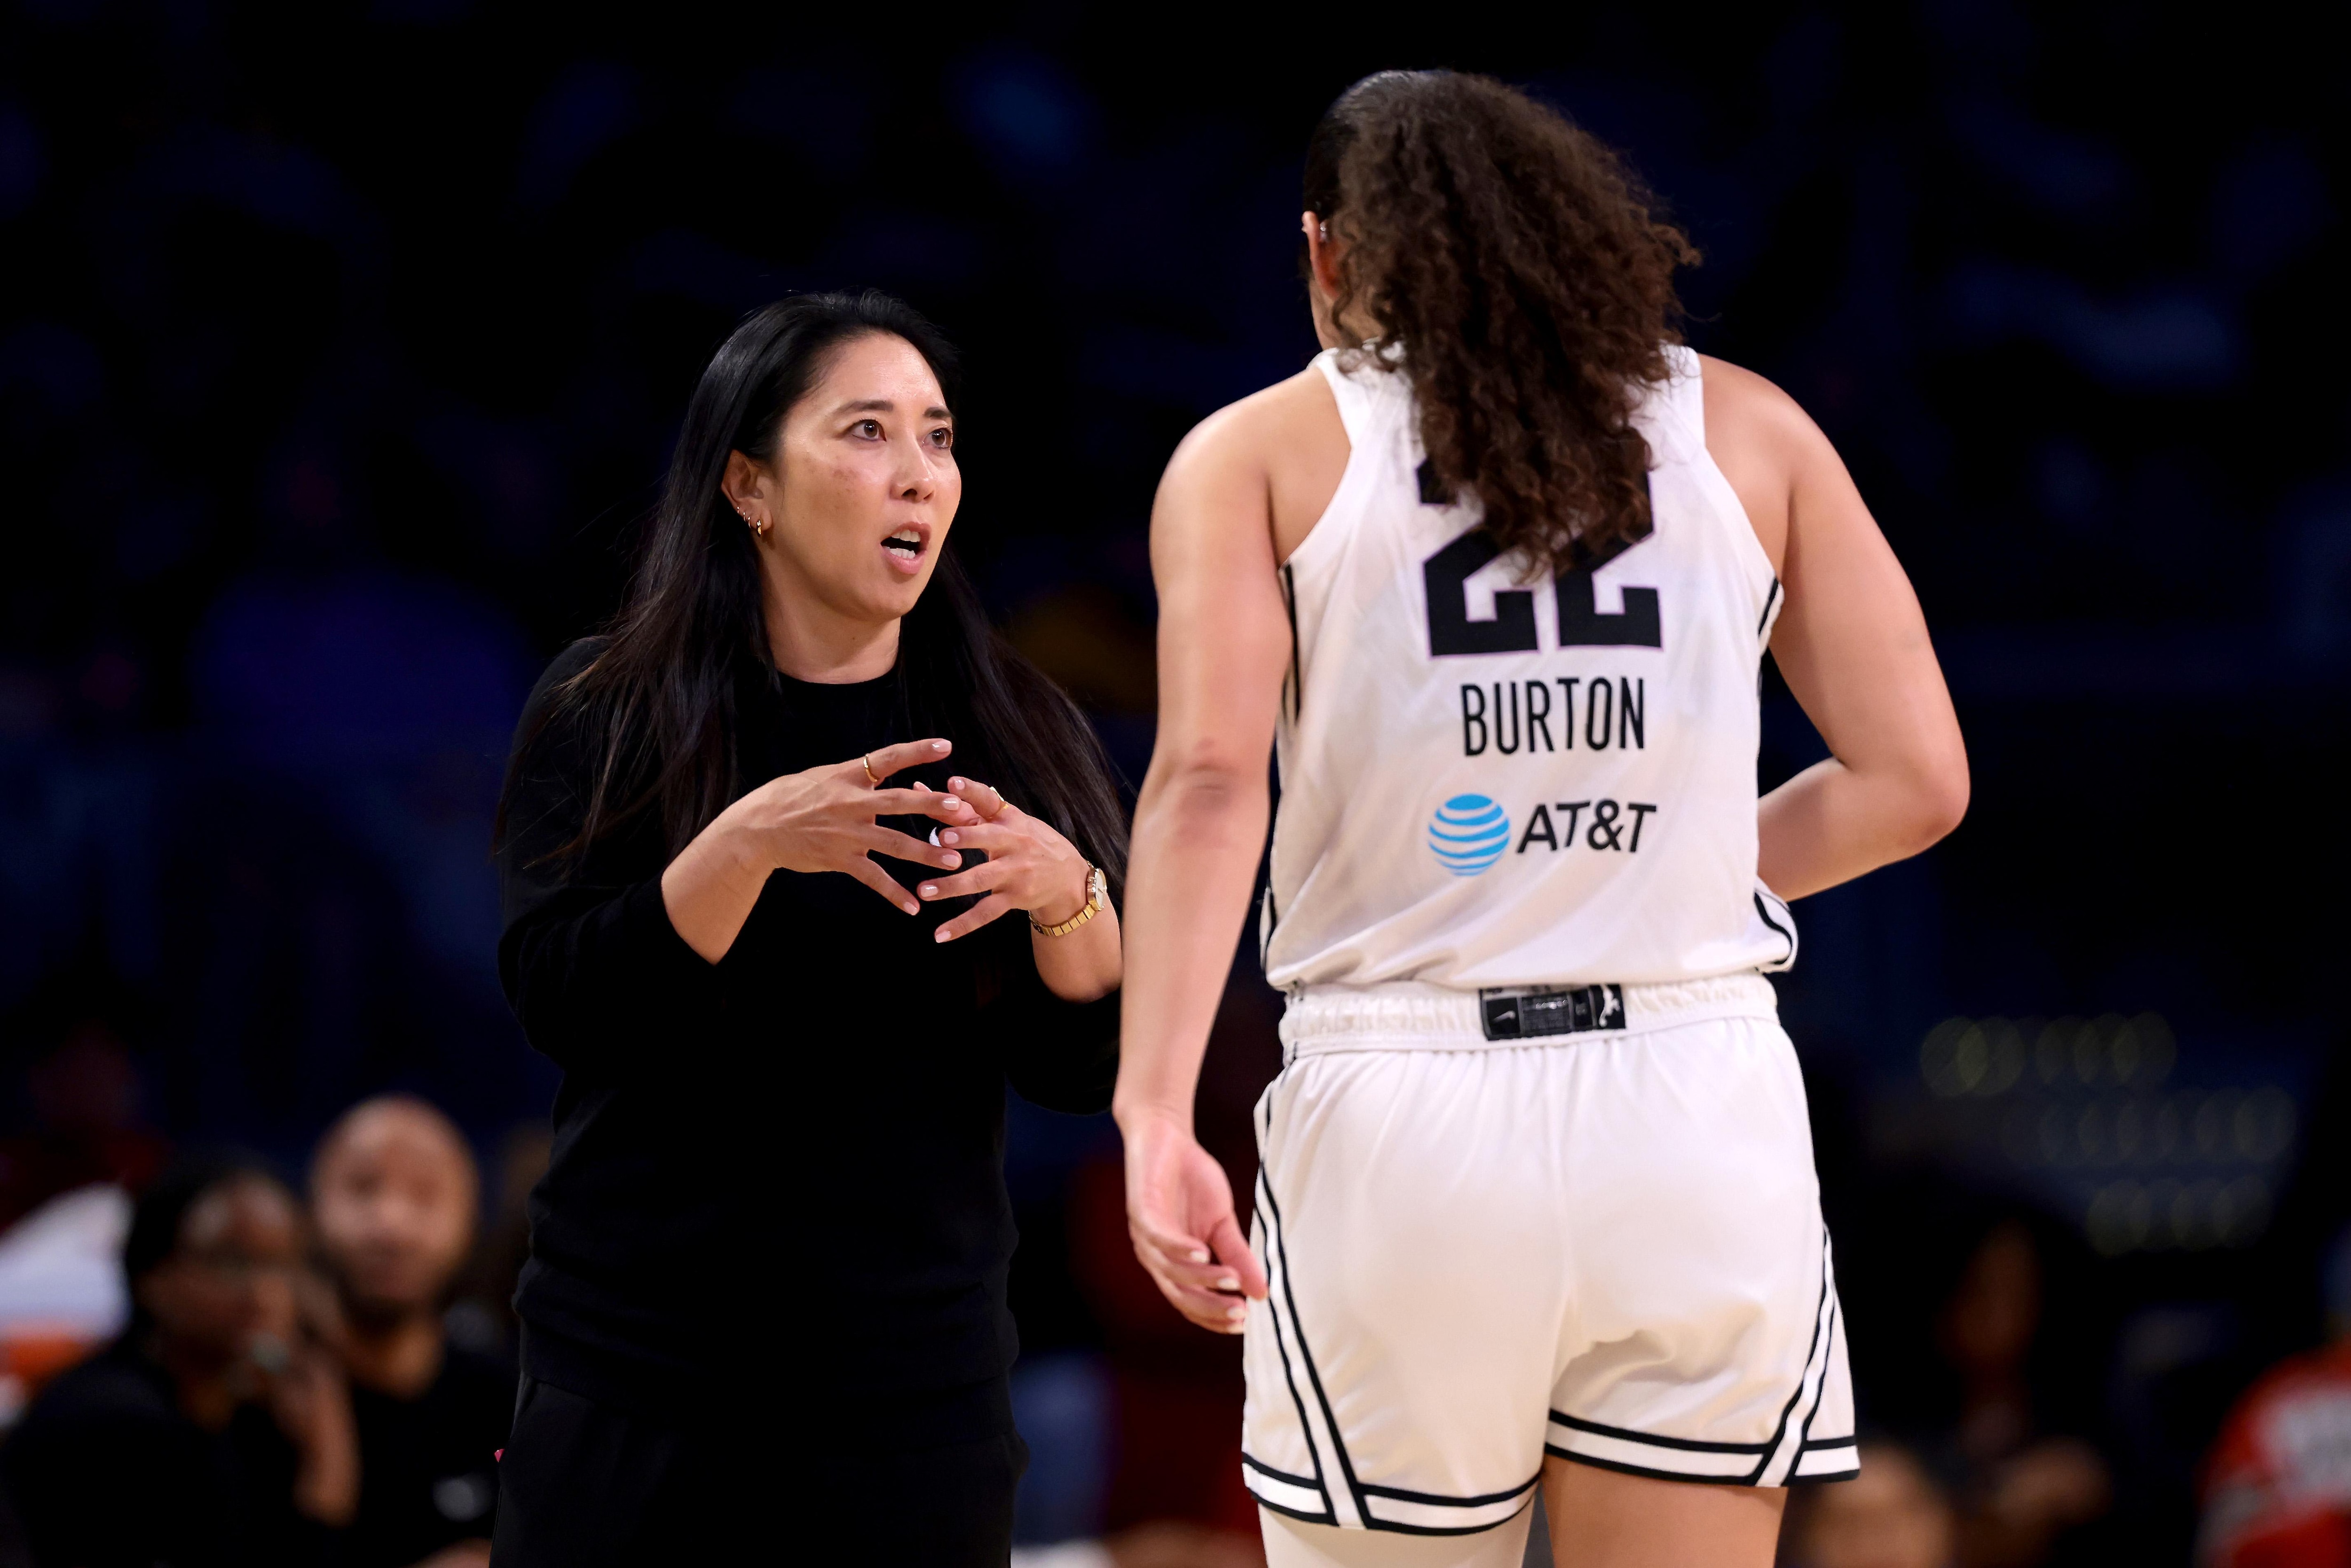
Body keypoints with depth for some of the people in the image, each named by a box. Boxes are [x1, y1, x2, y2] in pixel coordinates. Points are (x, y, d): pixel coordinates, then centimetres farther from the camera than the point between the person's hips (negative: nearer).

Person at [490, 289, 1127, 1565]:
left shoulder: (1016, 733, 6)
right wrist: (751, 843, -24)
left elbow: (1083, 1072, 2)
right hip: (633, 1390, -2)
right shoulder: (603, 716, 0)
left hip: (914, 1395, 2)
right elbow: (561, 1005, -11)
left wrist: (1064, 895, -17)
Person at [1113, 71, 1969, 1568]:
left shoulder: (1260, 455, 6)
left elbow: (1208, 773, -10)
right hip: (1702, 1107, 1)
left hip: (1404, 1124, -1)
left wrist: (1155, 1114, -16)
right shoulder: (1747, 431, 11)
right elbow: (1916, 780, 7)